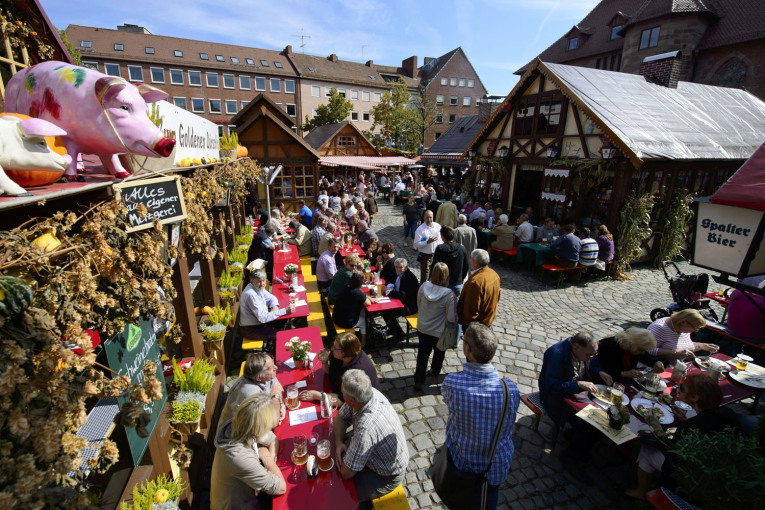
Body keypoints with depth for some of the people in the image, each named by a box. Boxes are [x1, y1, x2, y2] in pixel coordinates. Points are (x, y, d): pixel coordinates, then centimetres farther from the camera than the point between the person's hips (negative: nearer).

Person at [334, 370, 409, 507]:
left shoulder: (366, 428, -42)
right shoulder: (369, 393, -21)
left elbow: (346, 473, -28)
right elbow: (340, 417, -1)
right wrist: (339, 443, -14)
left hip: (387, 476, -7)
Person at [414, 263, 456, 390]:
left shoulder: (424, 287, -17)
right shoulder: (449, 295, -29)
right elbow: (451, 319, -23)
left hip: (422, 328, 3)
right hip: (439, 332, -2)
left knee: (423, 353, 20)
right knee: (439, 352, 26)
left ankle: (418, 381, 28)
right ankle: (434, 374, 49)